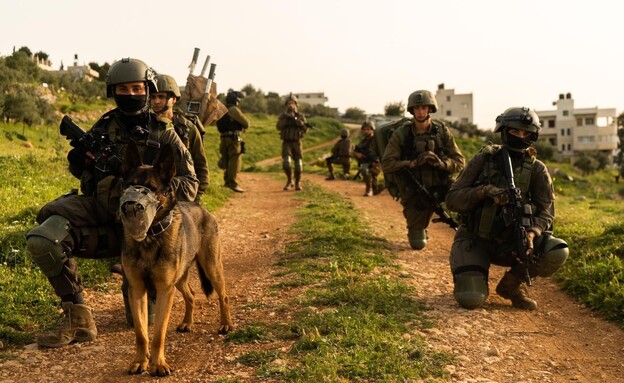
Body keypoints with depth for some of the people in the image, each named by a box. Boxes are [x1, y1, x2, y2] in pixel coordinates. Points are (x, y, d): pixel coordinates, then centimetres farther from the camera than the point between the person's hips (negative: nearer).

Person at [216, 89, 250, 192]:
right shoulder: (234, 110, -13)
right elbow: (246, 123, -10)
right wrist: (244, 127, 13)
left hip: (224, 138, 9)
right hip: (234, 139, -9)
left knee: (226, 160, 17)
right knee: (235, 161, -6)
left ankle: (227, 180, 28)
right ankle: (233, 183, -8)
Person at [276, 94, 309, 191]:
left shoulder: (301, 116, 1)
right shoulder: (282, 116, 0)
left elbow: (305, 130, -9)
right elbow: (279, 127, -17)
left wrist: (299, 121, -26)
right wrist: (287, 118, -28)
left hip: (297, 143, 1)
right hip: (286, 143, -1)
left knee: (298, 164, -2)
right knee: (286, 162, -19)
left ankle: (297, 183, 14)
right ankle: (289, 181, 0)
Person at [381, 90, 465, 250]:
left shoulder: (442, 131, -6)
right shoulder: (401, 134, -10)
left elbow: (459, 162, -6)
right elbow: (386, 165, -15)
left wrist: (440, 163, -26)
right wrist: (412, 163, -28)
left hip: (440, 188, 1)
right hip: (414, 193, -1)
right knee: (417, 243, -2)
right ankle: (418, 231, 34)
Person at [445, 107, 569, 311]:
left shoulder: (537, 169, -1)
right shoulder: (483, 160, -6)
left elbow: (546, 211, -6)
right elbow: (452, 199, -9)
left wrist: (532, 232, -27)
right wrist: (484, 191, -26)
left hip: (511, 241, 3)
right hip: (475, 240, -2)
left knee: (558, 252, -23)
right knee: (470, 299, -22)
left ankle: (512, 283, 2)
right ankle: (477, 282, 16)